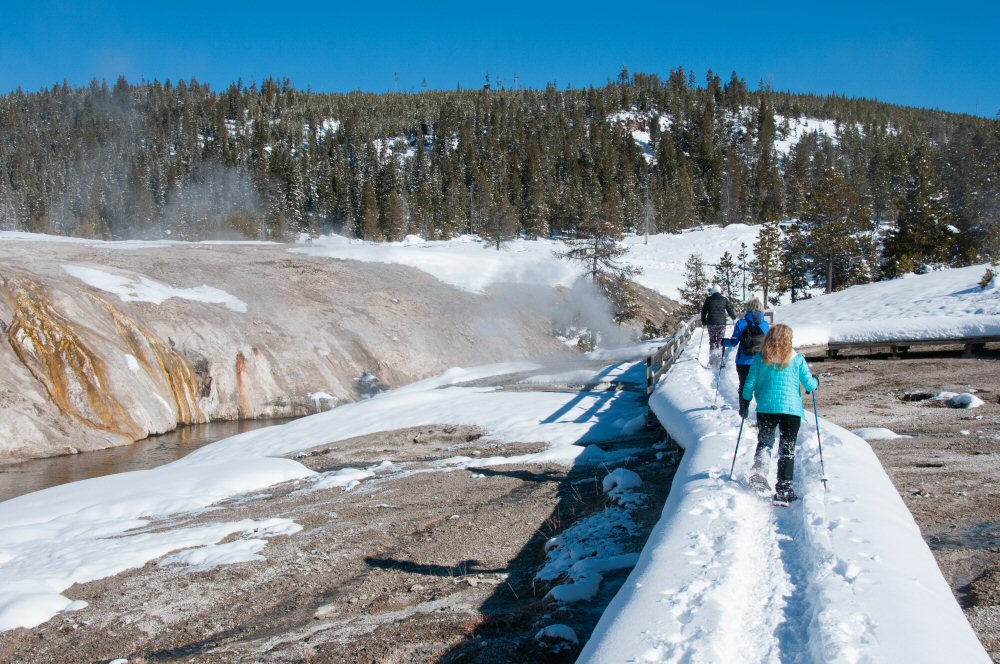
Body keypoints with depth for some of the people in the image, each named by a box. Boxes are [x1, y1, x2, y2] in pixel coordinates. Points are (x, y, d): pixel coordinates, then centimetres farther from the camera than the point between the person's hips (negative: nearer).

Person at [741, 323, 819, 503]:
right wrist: (815, 381, 27)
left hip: (766, 408, 1)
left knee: (764, 443, 18)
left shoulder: (760, 358, 2)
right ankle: (784, 490, 3)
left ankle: (759, 472, -8)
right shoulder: (797, 359, 2)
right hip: (791, 409, 0)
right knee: (787, 450, 7)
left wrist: (745, 403, 17)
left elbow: (749, 385, 1)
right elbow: (809, 385, 4)